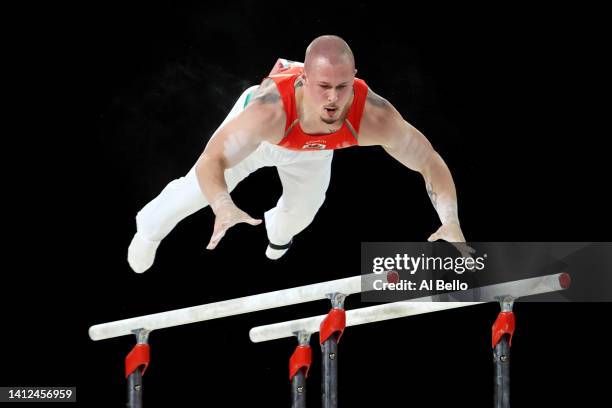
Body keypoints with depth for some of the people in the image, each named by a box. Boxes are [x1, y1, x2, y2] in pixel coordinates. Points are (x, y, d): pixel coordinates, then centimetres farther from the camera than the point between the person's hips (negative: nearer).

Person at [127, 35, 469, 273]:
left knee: (303, 210, 20)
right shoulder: (267, 110, -51)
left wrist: (451, 222, -46)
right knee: (202, 188, 10)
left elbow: (430, 162, -33)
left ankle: (279, 231, 60)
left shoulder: (374, 116, -46)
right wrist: (224, 209, -66)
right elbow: (210, 162, -46)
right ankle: (152, 227, 45)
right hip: (261, 133, -2)